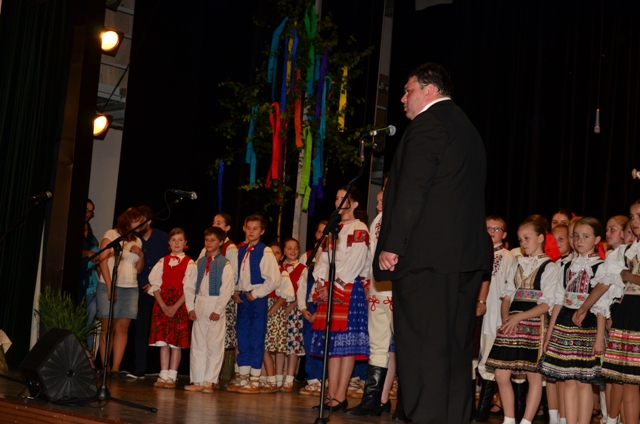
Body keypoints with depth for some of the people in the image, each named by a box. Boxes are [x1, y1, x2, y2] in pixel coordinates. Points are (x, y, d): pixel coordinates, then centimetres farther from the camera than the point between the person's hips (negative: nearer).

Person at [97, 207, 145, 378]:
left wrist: (141, 255, -1)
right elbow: (103, 261, -7)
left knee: (122, 328, -4)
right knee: (107, 328, -4)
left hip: (130, 288, 4)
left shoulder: (137, 241, 17)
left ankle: (115, 368, -6)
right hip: (110, 286, -4)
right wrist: (109, 287, -13)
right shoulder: (111, 235, 1)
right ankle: (105, 368, -1)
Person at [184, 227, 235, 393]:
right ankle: (198, 381, 11)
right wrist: (191, 307, -1)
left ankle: (210, 381, 5)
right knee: (197, 344, 6)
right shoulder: (199, 262, 10)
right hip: (199, 306, 5)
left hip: (215, 307, -5)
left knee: (214, 345, 0)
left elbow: (226, 290, -11)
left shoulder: (225, 264, -5)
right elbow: (190, 286, 8)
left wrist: (218, 310, -16)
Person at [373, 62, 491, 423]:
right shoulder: (467, 129, 22)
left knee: (422, 348, -8)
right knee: (455, 349, 11)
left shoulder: (428, 125, -6)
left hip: (426, 256, -9)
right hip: (468, 255, 9)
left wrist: (392, 244, -14)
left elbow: (411, 192, -15)